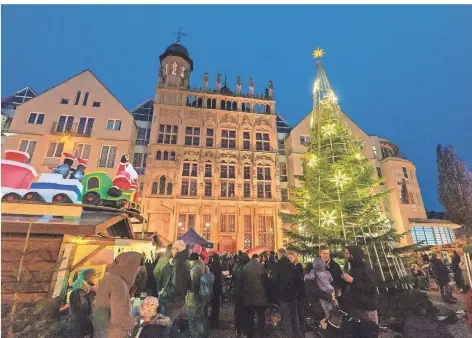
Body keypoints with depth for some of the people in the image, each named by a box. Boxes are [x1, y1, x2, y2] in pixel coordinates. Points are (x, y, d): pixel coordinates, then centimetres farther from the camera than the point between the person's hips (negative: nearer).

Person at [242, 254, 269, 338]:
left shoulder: (245, 267, 1)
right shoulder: (261, 266, -7)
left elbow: (243, 280, 5)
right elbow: (265, 280, -2)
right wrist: (266, 291, 12)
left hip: (248, 295, 3)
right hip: (259, 294, -2)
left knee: (249, 317, 12)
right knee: (261, 316, 10)